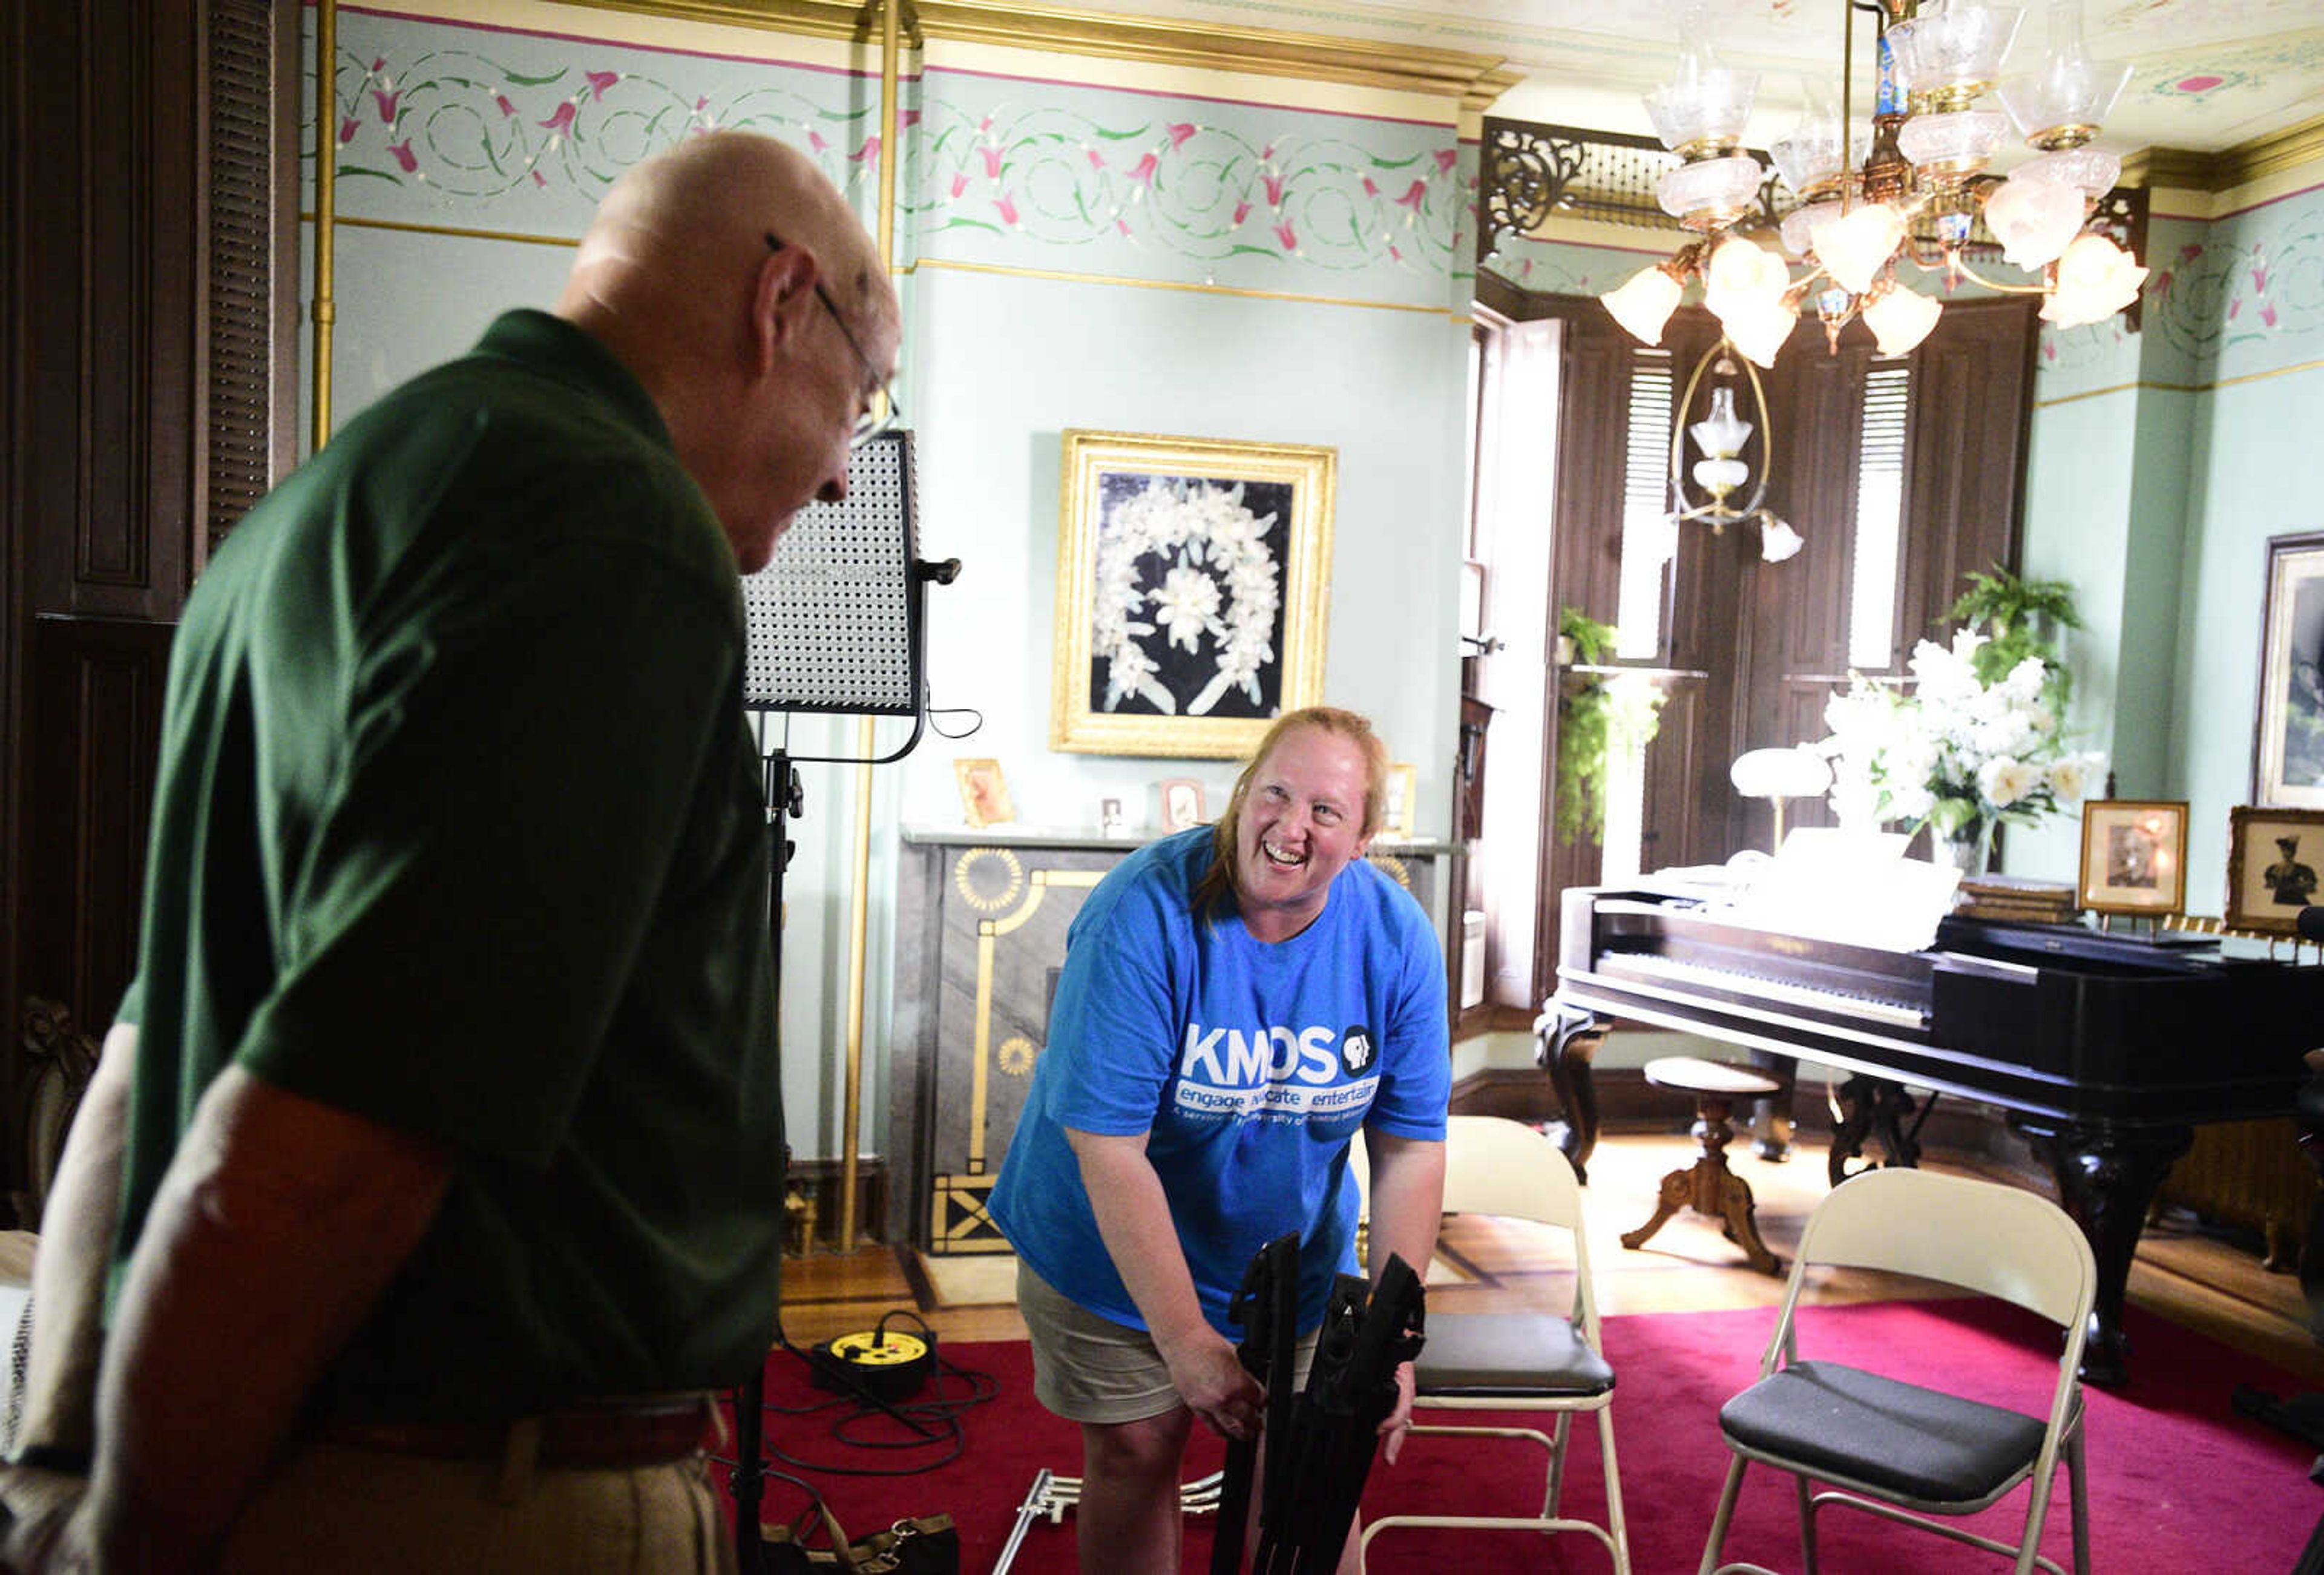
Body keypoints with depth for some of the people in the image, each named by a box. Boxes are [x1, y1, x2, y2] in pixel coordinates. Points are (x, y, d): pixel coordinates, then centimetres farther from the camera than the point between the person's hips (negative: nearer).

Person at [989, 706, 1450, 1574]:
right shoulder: (1143, 915, -27)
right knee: (1135, 1451, 5)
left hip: (1296, 1260, 3)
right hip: (1112, 1252, -3)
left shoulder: (1398, 939, -15)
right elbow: (1108, 1149, -28)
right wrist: (1187, 1340, -29)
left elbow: (1410, 1147, -10)